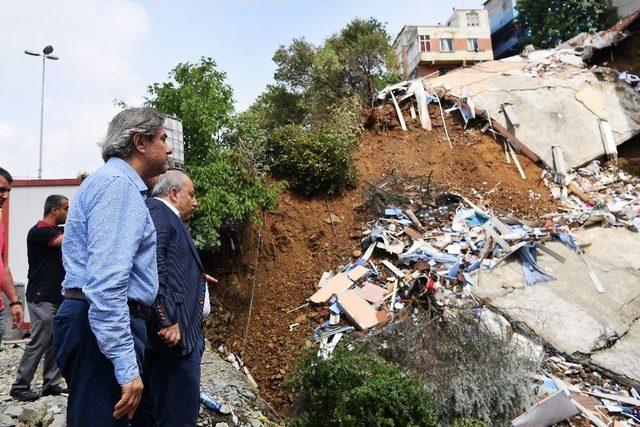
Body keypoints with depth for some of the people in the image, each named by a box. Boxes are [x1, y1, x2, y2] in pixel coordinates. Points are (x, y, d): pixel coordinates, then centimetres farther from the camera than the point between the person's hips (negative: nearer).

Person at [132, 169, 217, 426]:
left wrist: (196, 277, 31)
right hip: (174, 335, -11)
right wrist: (168, 322, -24)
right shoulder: (156, 211, -11)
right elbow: (152, 267, -22)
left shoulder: (166, 217, 20)